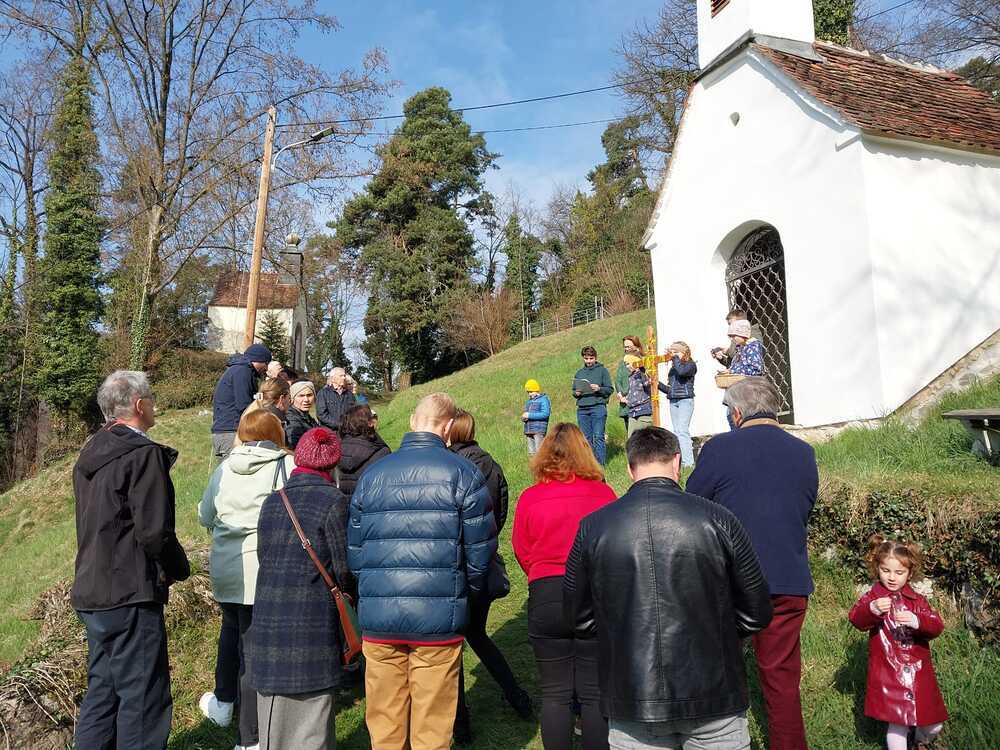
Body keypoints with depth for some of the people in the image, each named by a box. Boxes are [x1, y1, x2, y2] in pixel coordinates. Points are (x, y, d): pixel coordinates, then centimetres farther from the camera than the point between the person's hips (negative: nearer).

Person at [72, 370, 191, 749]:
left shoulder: (89, 455, 13)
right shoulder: (144, 453, -16)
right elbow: (153, 531, -21)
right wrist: (178, 569, -4)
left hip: (92, 592, 9)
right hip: (131, 595, -9)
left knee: (101, 691, 18)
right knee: (142, 699, -1)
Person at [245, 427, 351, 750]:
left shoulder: (271, 502, 7)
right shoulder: (333, 502, -11)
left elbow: (264, 557, 11)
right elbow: (345, 570, -9)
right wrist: (355, 593, 10)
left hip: (267, 623, 6)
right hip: (312, 625, -5)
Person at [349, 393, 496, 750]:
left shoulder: (372, 474, 6)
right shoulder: (462, 473, -5)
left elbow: (354, 550, 9)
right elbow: (480, 550, -4)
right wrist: (468, 592, 14)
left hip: (377, 619, 3)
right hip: (438, 620, -3)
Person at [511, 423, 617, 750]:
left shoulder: (529, 498, -3)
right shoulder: (602, 492, -4)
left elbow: (522, 553, 5)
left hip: (545, 597, 0)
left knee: (555, 694, 12)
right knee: (595, 693, 10)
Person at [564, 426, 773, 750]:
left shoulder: (592, 528, -8)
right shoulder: (717, 520, -11)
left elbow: (580, 620, 3)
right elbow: (756, 614, -2)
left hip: (631, 699, 1)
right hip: (713, 696, 0)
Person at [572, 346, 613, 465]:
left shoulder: (602, 370, 6)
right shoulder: (579, 373, 19)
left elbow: (610, 389, 2)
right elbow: (573, 390, 23)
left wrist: (599, 389, -16)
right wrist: (576, 393, 1)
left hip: (598, 407, -4)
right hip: (582, 409, 4)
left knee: (598, 437, -8)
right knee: (586, 438, 5)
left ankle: (600, 464, -6)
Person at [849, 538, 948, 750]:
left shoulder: (917, 600, 3)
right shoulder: (873, 597, -5)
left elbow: (937, 627, -9)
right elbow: (855, 619, -22)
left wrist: (916, 621, -29)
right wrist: (872, 610, -42)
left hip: (917, 670, 3)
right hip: (888, 672, -3)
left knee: (933, 727, 13)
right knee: (897, 722, -5)